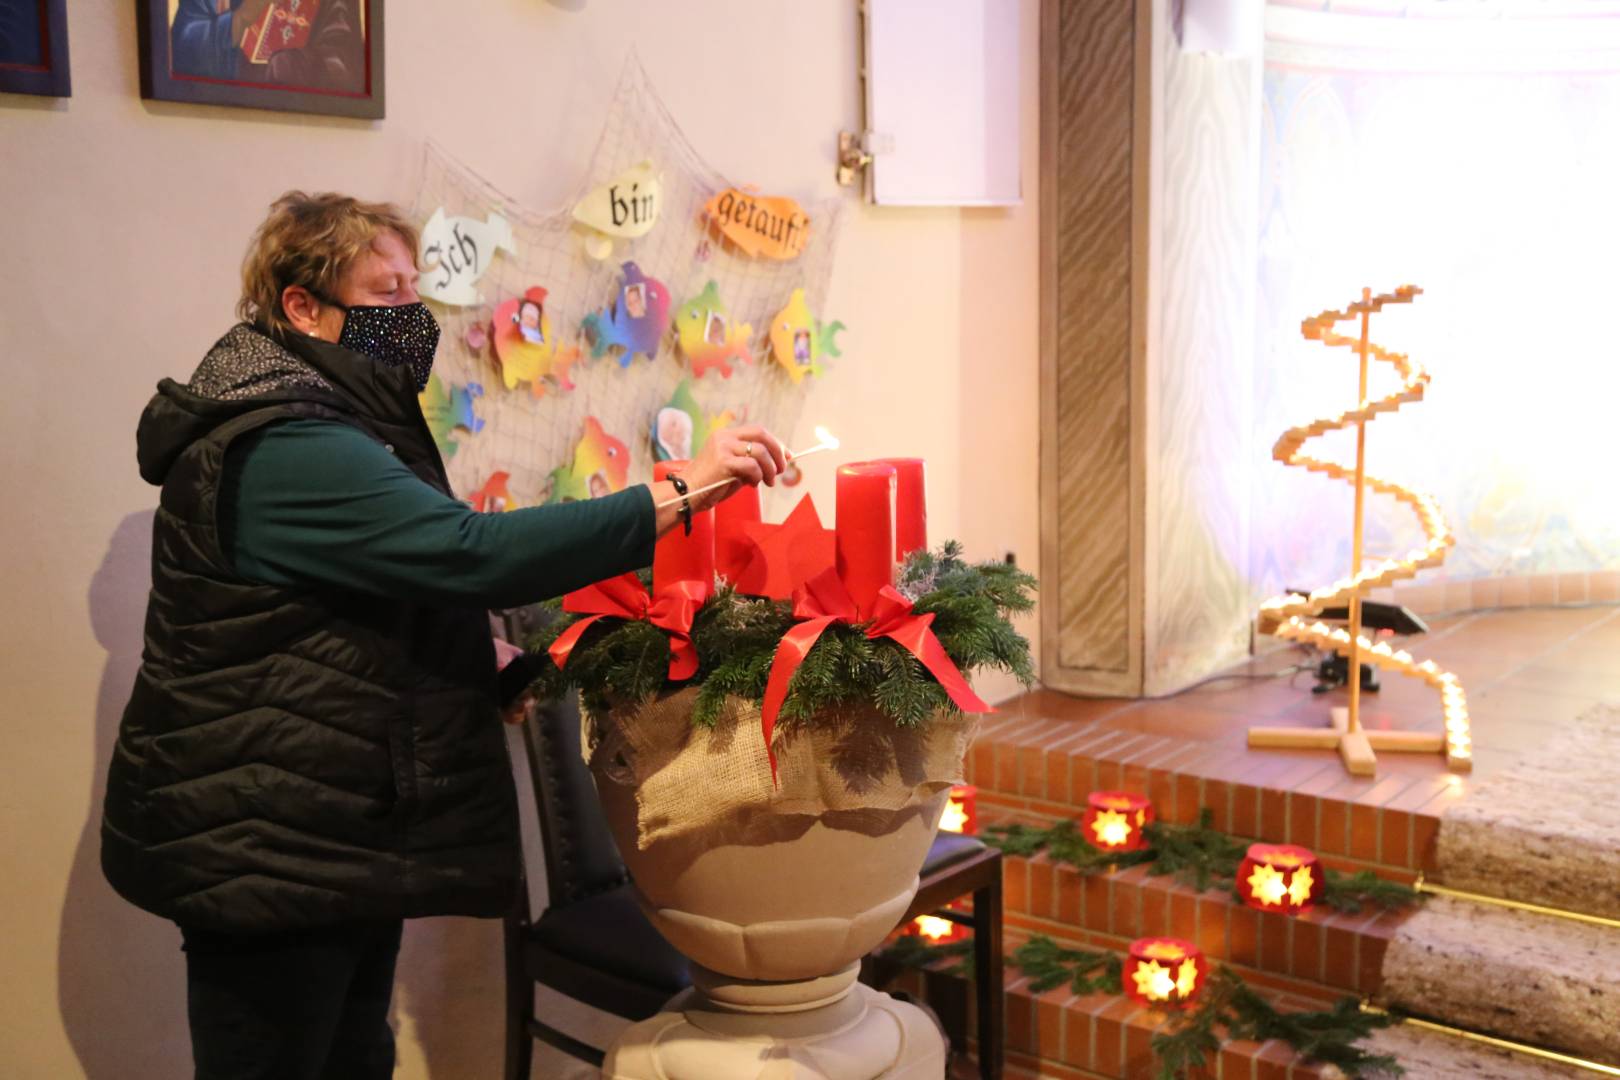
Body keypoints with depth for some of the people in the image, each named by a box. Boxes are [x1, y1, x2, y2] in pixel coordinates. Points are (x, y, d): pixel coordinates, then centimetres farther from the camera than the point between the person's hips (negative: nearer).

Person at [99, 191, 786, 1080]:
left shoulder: (326, 422, 13)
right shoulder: (282, 452, -22)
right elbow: (476, 552, -32)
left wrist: (489, 664, 5)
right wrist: (680, 492, -30)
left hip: (341, 837, 10)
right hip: (264, 855, -10)